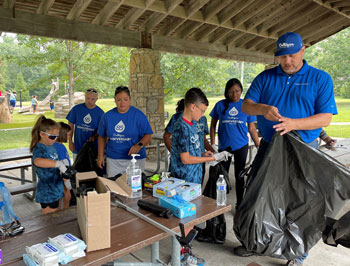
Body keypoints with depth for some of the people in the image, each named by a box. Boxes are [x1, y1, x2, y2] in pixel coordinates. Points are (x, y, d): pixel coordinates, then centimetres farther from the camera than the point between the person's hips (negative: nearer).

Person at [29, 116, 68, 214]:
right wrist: (58, 163, -44)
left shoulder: (51, 146, 5)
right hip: (47, 193, -8)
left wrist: (63, 163, 0)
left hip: (56, 189, 9)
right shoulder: (39, 148, -20)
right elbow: (38, 161, -44)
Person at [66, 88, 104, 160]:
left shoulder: (100, 112, -3)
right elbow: (70, 125, 6)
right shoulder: (76, 109, -1)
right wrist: (70, 142, 3)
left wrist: (94, 137, -19)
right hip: (77, 147, 1)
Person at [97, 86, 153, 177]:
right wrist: (100, 156, 9)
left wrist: (139, 145, -22)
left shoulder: (138, 115, -4)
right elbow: (102, 137, 13)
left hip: (135, 159, -2)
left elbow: (148, 135, -5)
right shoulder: (107, 116, 5)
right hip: (112, 160, 2)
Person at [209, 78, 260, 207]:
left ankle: (240, 204, 26)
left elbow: (252, 128, 4)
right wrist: (212, 144, -1)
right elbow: (213, 125, 5)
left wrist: (259, 146, 0)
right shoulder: (220, 105, -2)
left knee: (239, 175, 11)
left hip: (241, 146, 0)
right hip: (224, 146, 0)